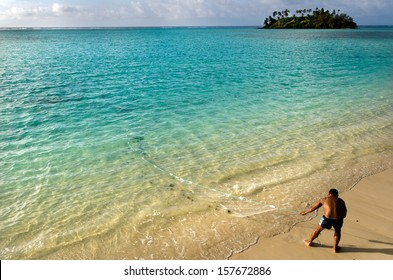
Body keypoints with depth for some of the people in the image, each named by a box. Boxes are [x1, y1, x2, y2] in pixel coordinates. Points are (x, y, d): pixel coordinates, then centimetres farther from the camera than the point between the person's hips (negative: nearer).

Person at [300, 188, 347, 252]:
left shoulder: (324, 200, 10)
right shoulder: (341, 201, 13)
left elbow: (313, 207, 17)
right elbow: (344, 214, 15)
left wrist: (305, 212, 30)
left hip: (327, 219, -1)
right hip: (338, 220, 1)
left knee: (318, 230, 23)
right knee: (337, 231, 32)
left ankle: (309, 242, 42)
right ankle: (335, 248, 35)